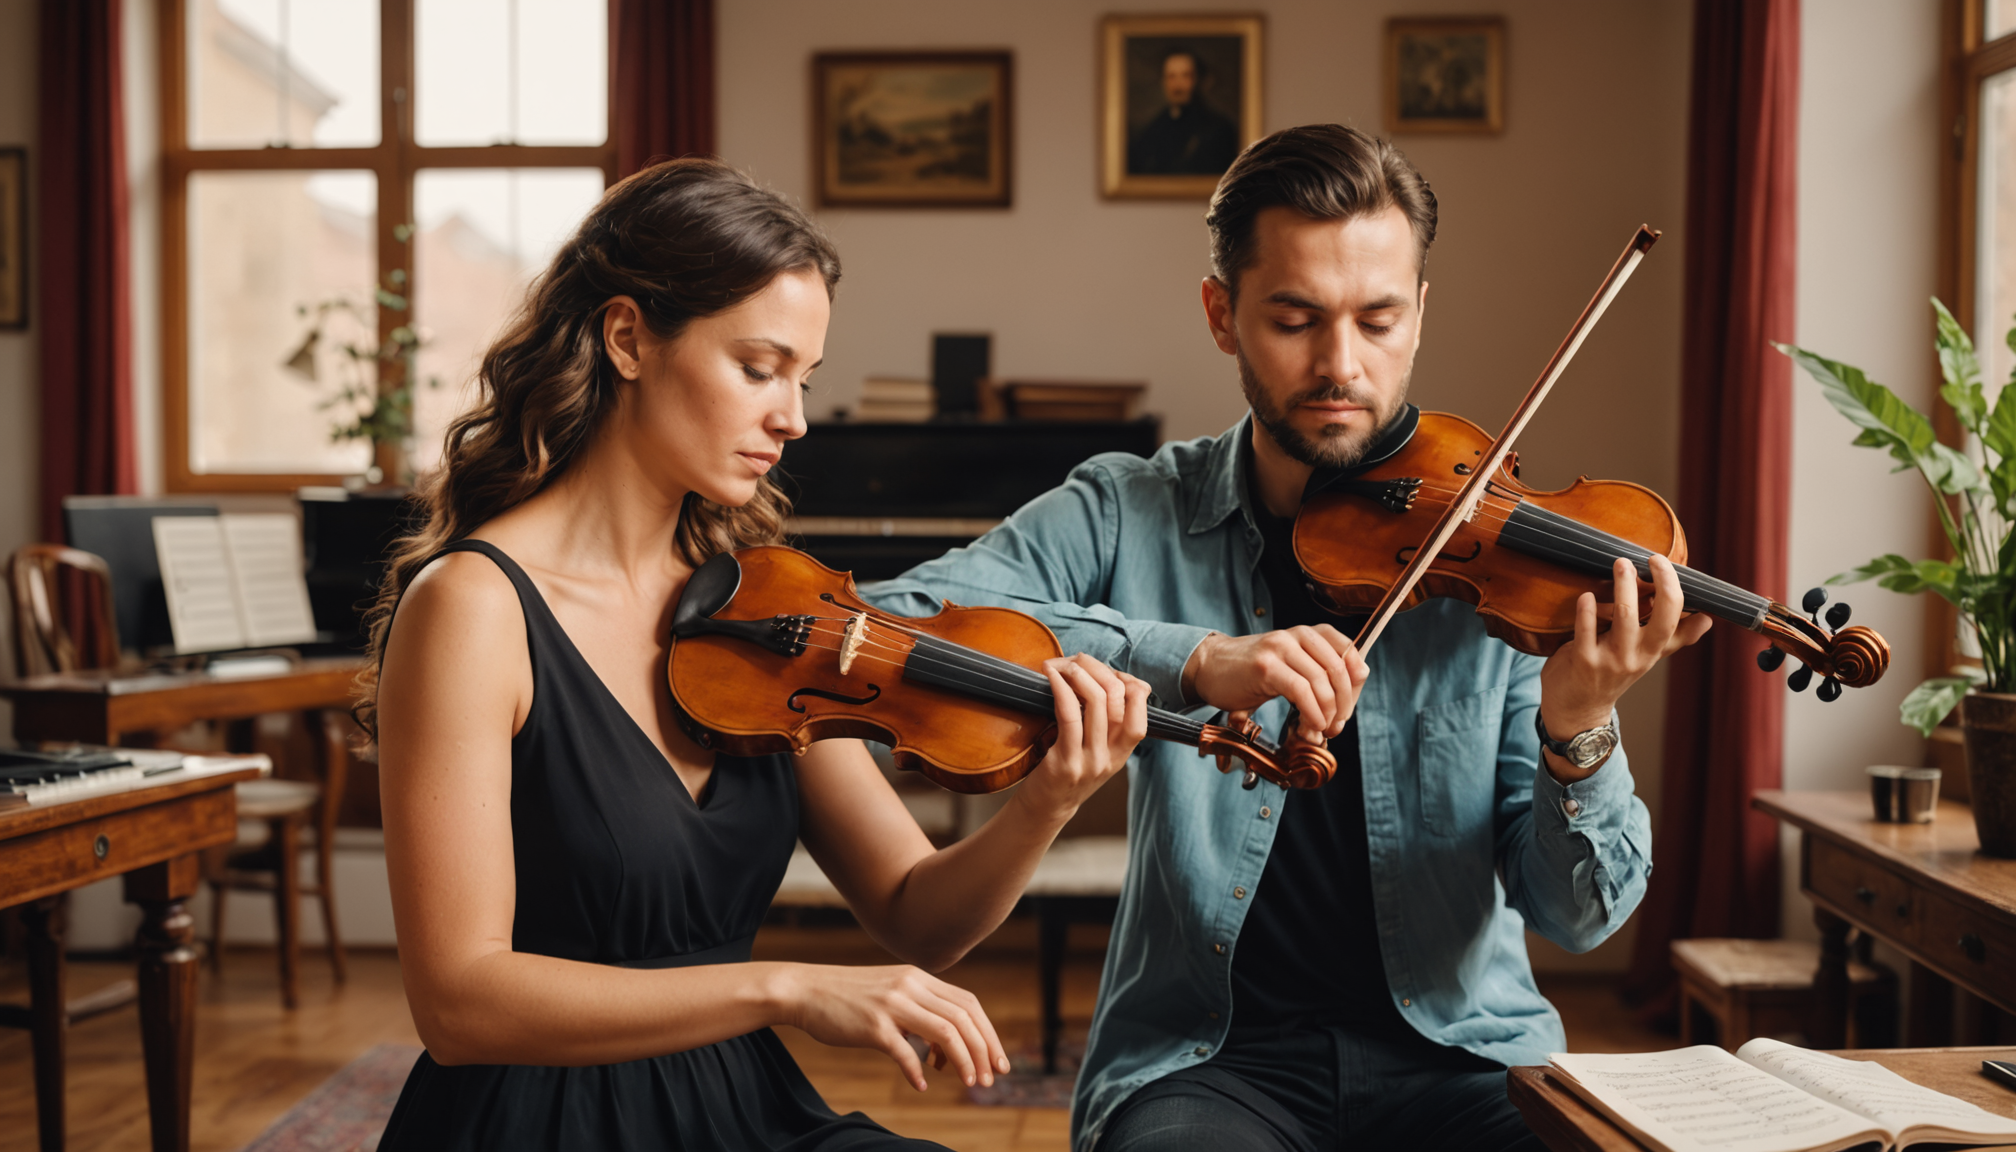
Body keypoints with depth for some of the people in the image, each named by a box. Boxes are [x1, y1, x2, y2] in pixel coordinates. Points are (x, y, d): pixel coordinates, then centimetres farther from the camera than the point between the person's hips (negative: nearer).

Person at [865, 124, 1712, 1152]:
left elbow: (1579, 916, -3)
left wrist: (1578, 737, -25)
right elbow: (891, 624, -19)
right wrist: (1193, 660, -28)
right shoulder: (1129, 518, -2)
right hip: (1205, 1058, -2)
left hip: (1465, 1058, 2)